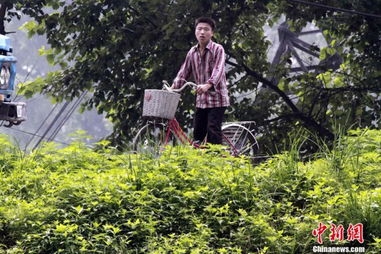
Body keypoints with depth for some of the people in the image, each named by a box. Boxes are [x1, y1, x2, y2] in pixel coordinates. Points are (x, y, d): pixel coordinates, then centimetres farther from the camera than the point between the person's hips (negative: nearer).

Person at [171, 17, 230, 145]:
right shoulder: (192, 52, 10)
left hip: (216, 98, -6)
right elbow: (183, 73, 13)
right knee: (198, 132, 7)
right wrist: (172, 89, -1)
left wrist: (208, 85, -39)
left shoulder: (218, 49, -9)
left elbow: (218, 71, -22)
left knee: (213, 131, -13)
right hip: (201, 100, 6)